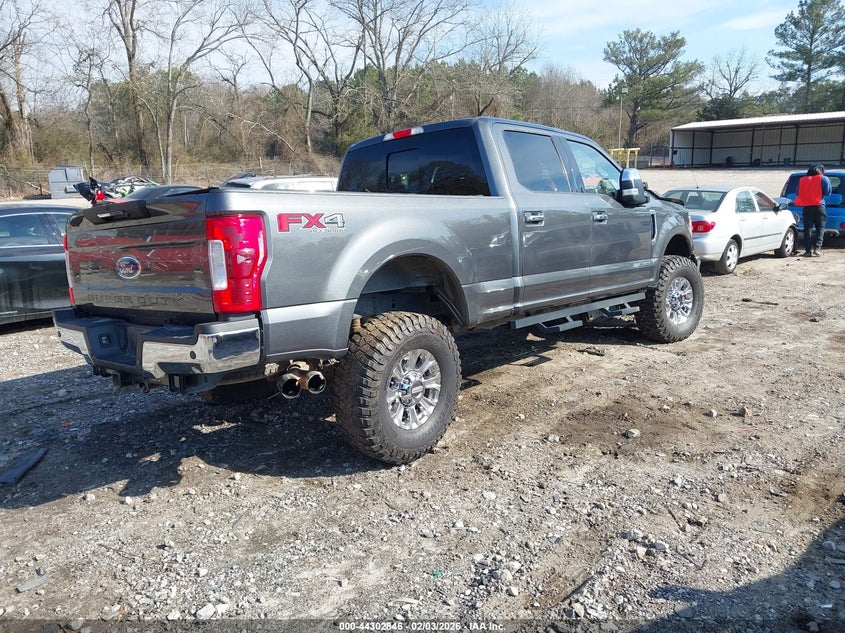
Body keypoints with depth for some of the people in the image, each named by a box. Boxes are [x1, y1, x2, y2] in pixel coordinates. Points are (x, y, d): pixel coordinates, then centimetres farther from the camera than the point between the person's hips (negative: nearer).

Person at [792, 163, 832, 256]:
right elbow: (828, 193, 0)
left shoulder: (802, 180, 11)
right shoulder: (824, 179, 1)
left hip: (806, 207, 3)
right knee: (820, 228, 4)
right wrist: (820, 194, 18)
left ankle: (808, 250, 0)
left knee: (808, 228, 3)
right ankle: (817, 248, -8)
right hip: (819, 206, -3)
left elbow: (798, 194, 14)